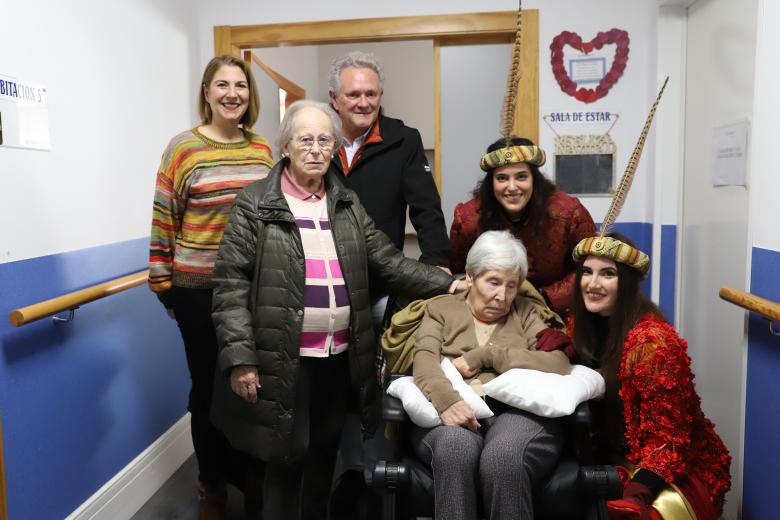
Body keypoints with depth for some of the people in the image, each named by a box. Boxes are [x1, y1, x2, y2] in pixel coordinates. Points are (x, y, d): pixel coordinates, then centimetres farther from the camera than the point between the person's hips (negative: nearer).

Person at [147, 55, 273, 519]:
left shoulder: (263, 149, 5)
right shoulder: (183, 148, -6)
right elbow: (164, 221, -3)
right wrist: (163, 283, -3)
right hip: (199, 290, -3)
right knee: (209, 385, 10)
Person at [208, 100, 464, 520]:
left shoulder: (348, 204, 10)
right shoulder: (255, 205, -6)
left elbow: (387, 260, 8)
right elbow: (231, 285, -9)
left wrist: (446, 283, 0)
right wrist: (239, 358, -15)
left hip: (340, 356, 5)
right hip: (284, 360, -4)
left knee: (324, 457, 18)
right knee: (286, 460, 6)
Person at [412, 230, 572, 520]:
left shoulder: (526, 313, 22)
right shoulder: (441, 309, 21)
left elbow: (560, 363, 3)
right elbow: (424, 361, 1)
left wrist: (483, 356, -3)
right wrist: (446, 399, -22)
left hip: (519, 411, 0)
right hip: (457, 411, 0)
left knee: (503, 457, -35)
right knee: (456, 448, -37)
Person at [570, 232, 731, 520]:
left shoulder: (651, 341, -21)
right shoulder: (585, 323, -1)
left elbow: (668, 437, -19)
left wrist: (636, 496, -33)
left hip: (680, 469, -6)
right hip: (617, 460, 6)